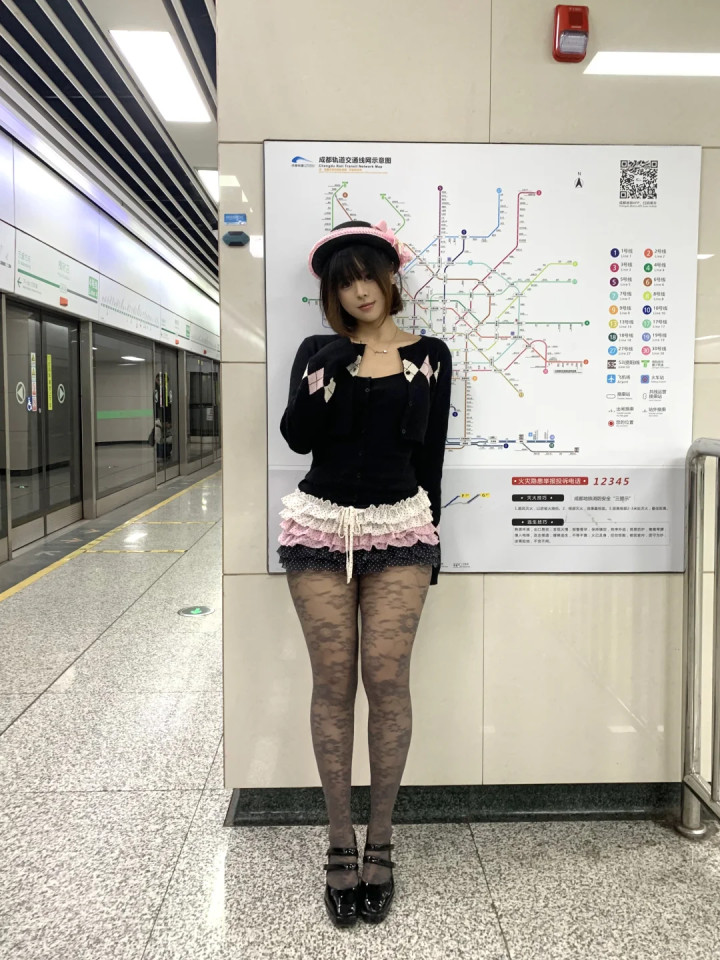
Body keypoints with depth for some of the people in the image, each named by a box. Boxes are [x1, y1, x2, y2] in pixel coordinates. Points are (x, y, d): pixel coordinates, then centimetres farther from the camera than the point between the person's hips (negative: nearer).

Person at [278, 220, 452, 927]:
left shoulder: (429, 355, 7)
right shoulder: (317, 352, 8)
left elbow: (429, 454, 7)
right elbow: (297, 437, -5)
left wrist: (430, 543, 7)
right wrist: (328, 370, -17)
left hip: (399, 528, 0)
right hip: (321, 526, 1)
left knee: (386, 679, -2)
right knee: (332, 683, 3)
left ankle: (380, 843, 16)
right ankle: (340, 844, 17)